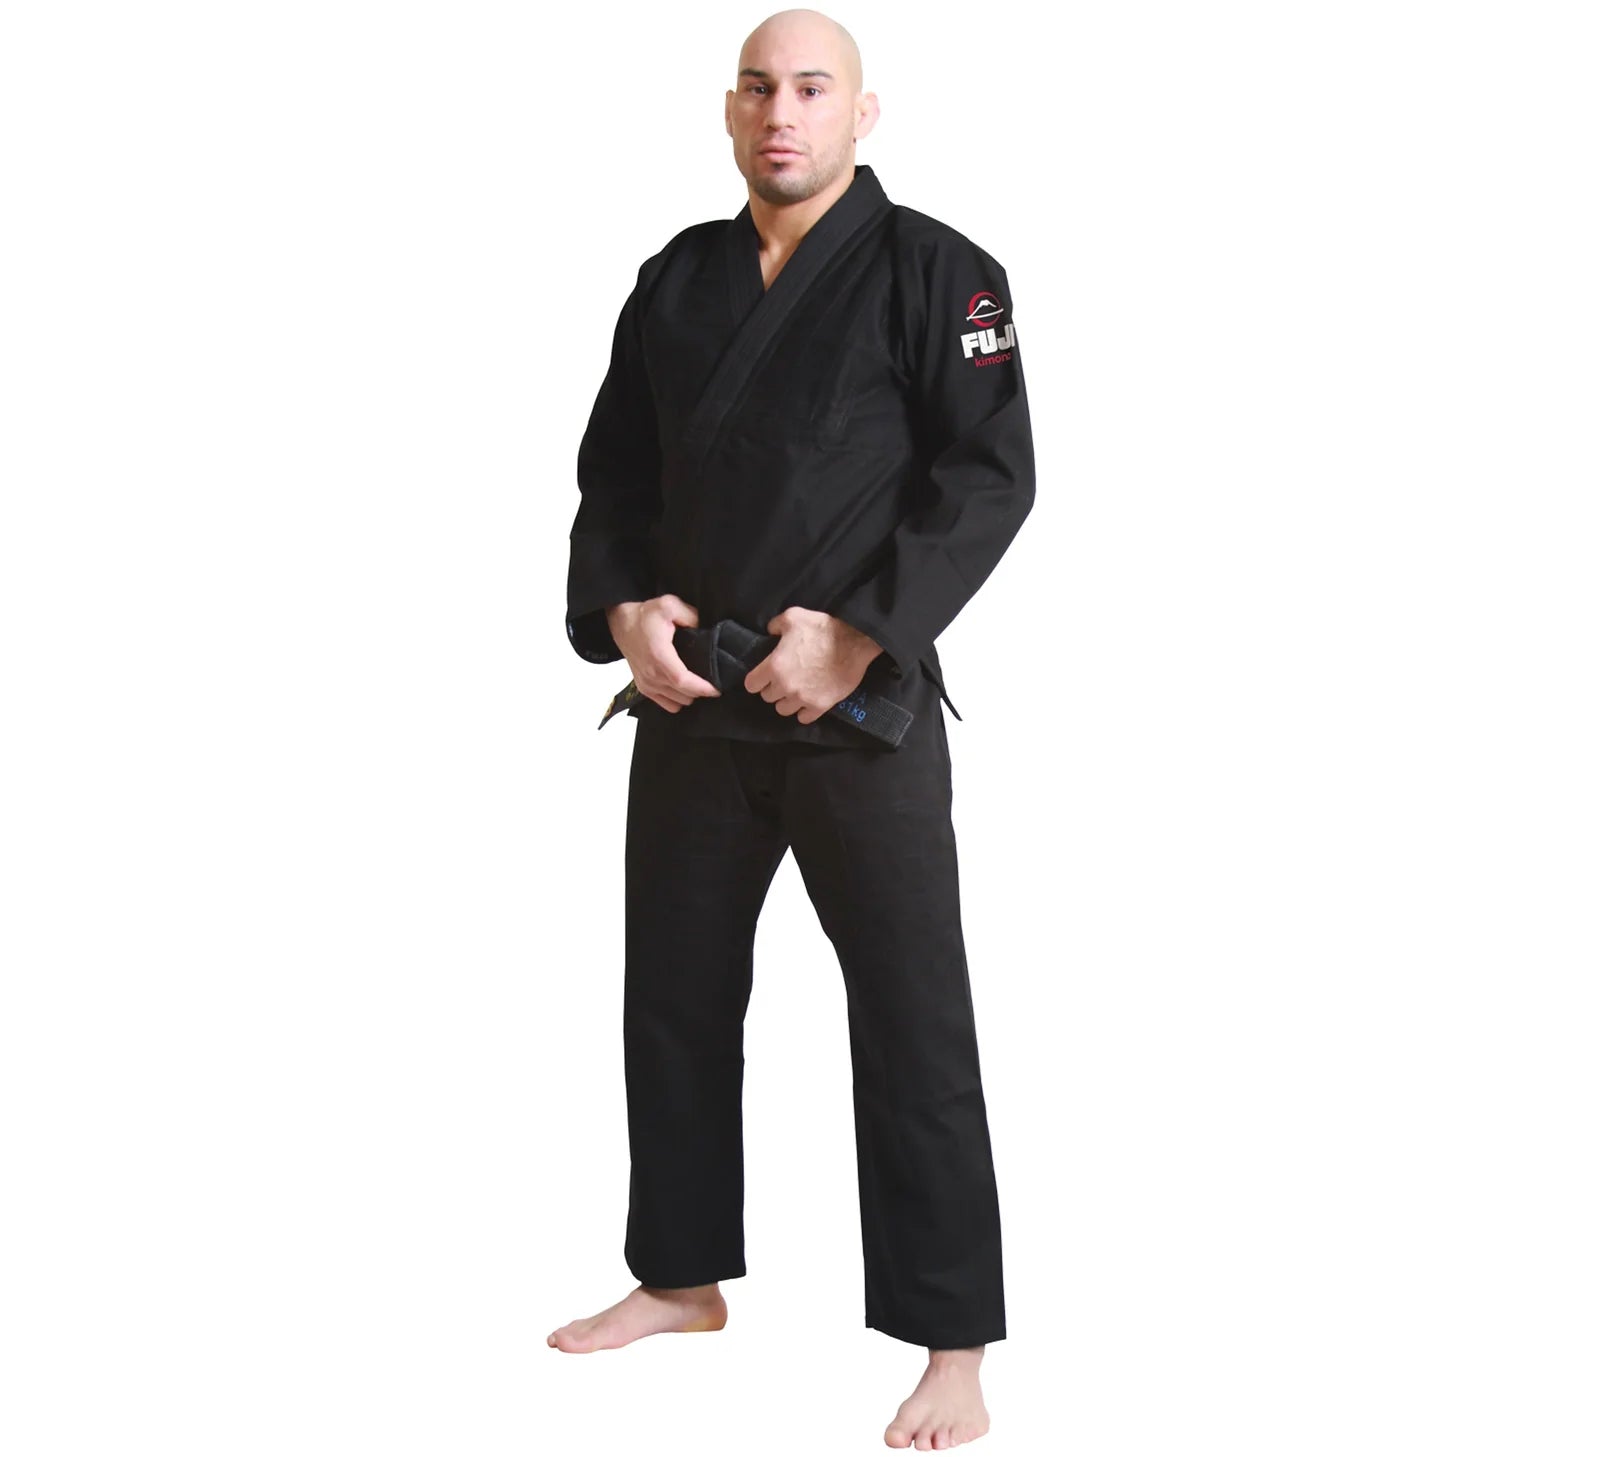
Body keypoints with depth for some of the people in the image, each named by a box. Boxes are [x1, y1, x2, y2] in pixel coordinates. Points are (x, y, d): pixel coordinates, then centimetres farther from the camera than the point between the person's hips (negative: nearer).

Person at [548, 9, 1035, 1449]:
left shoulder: (934, 272, -5)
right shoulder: (677, 279, 11)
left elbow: (989, 476, -11)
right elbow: (614, 472, 14)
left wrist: (857, 636, -19)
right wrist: (623, 607, -4)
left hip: (862, 708, -6)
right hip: (689, 696, 6)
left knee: (913, 1025, -2)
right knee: (675, 998, 16)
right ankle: (683, 1276, 35)